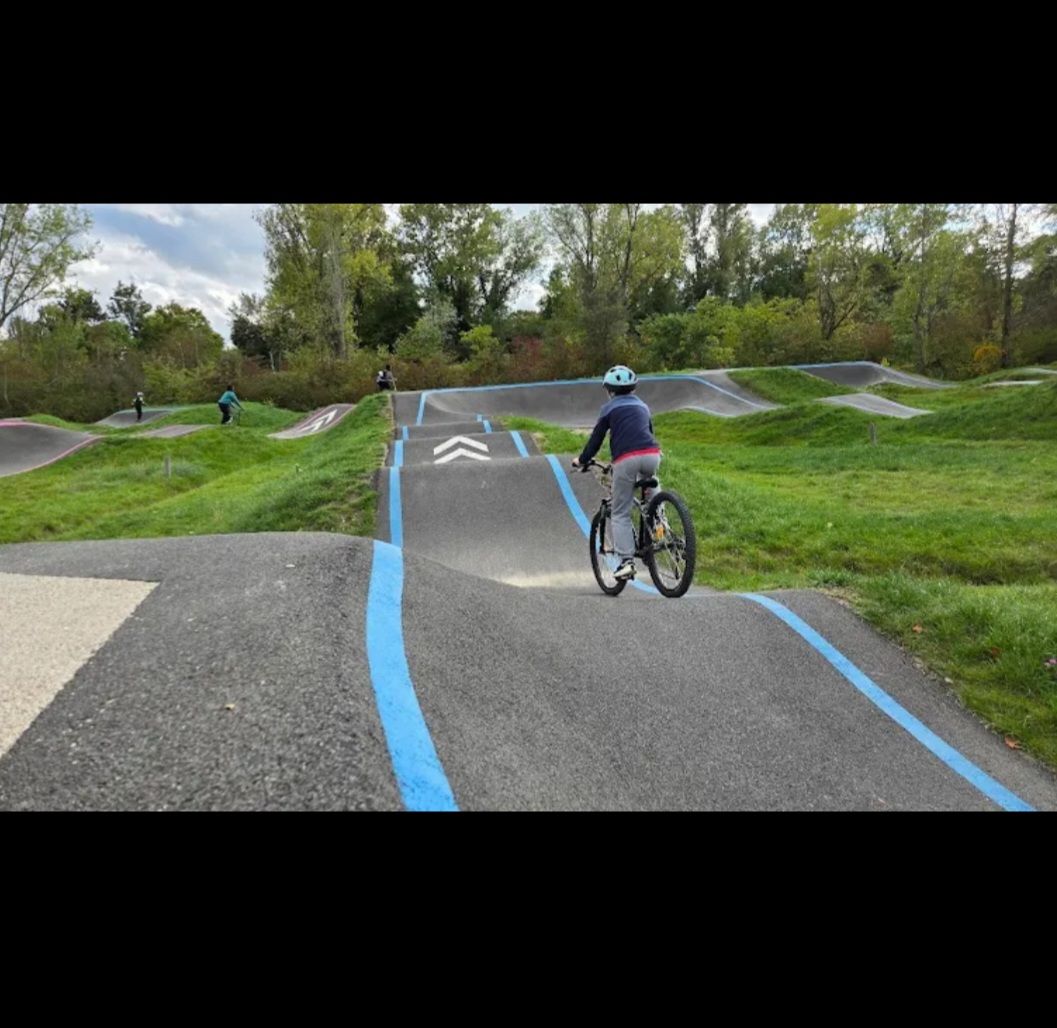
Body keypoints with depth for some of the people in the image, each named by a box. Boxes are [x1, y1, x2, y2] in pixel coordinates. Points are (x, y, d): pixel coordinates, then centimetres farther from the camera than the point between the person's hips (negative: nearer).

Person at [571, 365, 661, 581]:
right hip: (652, 455, 4)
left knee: (620, 514, 4)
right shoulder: (642, 406, 28)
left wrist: (582, 460, 29)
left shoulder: (609, 408, 14)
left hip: (626, 459, -4)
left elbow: (596, 438, 15)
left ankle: (626, 560, -7)